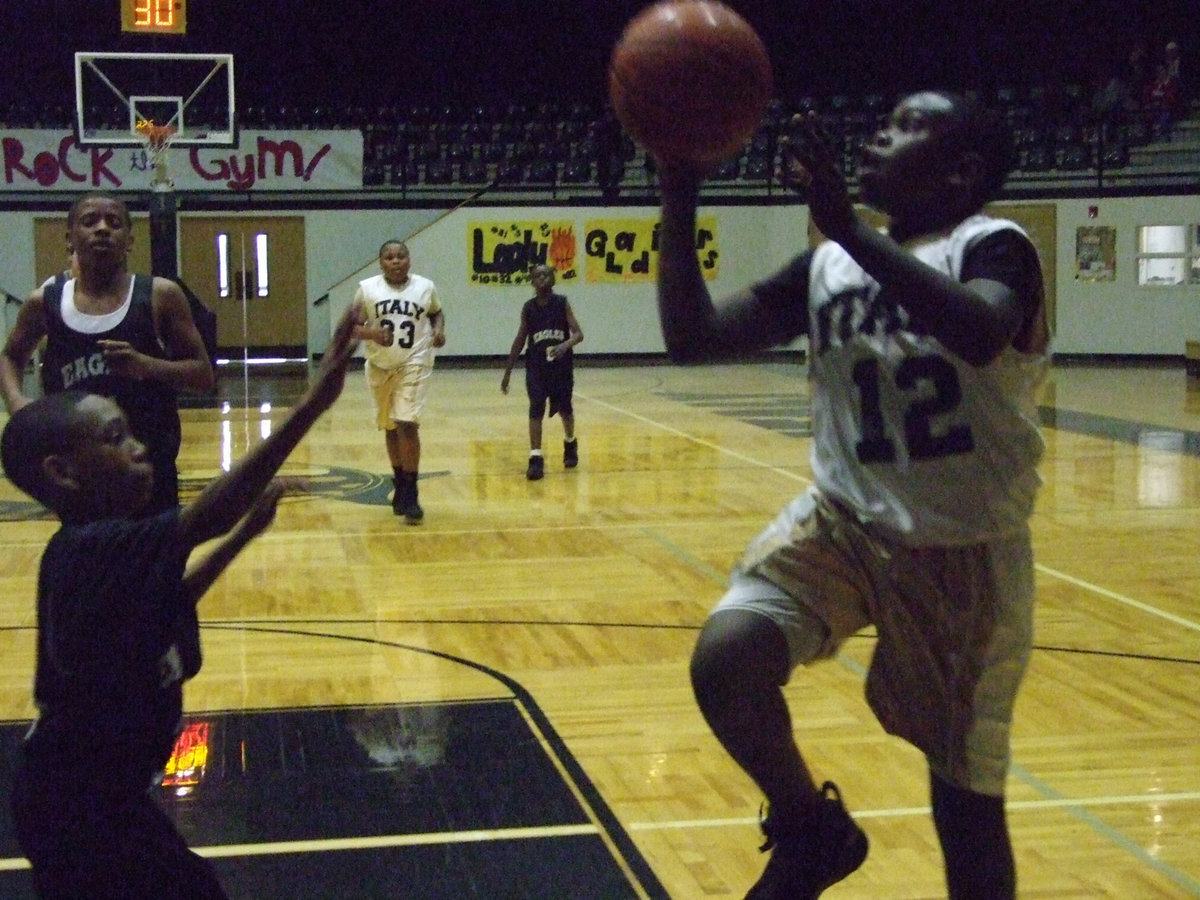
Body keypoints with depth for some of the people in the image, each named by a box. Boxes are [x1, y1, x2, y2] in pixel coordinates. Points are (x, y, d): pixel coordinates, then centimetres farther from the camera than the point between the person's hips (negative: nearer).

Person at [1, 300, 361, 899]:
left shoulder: (93, 551, 3)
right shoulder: (92, 549, -27)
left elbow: (165, 602, 21)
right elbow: (203, 518, -41)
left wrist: (242, 537, 13)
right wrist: (310, 406, -48)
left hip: (79, 794, 10)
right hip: (82, 806, -10)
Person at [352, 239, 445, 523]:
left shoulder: (425, 287, -2)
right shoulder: (367, 288, -5)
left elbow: (436, 312, 16)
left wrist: (439, 329, -4)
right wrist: (370, 333, -22)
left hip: (414, 364, -2)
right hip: (380, 366, 2)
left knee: (407, 424, -15)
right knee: (390, 428, 13)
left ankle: (410, 494, -8)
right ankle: (400, 485, 31)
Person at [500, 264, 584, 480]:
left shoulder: (562, 303, -5)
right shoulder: (528, 308, 0)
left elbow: (578, 333, -10)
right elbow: (520, 340, 8)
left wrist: (565, 345, -33)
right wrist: (508, 371, 7)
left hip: (562, 366, -1)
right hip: (536, 367, 1)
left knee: (565, 408, 14)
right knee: (536, 411, -11)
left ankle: (570, 444, 40)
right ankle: (535, 458, -14)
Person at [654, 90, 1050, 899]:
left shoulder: (992, 246, -11)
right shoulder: (827, 266, 4)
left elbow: (982, 335, -35)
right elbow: (693, 339, -1)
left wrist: (850, 229, -38)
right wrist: (680, 203, -10)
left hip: (967, 552, -3)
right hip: (843, 523, 4)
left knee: (967, 804, 5)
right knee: (723, 661, -23)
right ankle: (812, 828, 4)